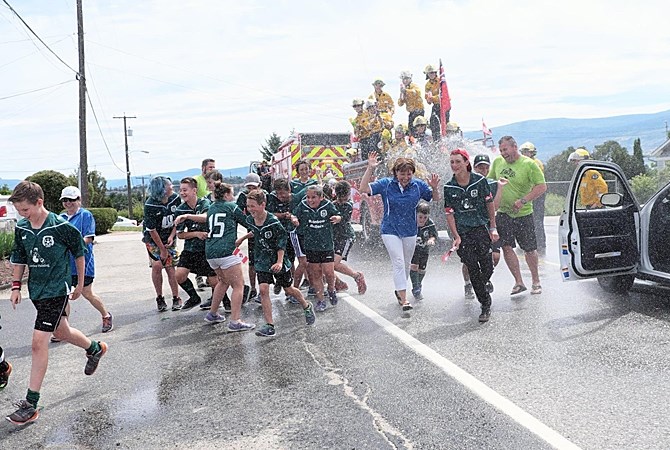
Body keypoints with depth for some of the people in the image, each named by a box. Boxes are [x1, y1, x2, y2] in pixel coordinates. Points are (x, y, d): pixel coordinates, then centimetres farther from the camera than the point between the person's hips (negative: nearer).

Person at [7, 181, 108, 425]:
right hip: (36, 289, 7)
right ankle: (95, 348, 54)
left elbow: (79, 252, -4)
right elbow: (19, 258, 12)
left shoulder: (61, 227, -18)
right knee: (61, 332, 23)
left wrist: (80, 283, 4)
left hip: (56, 290, -7)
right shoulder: (21, 228, -1)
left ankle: (31, 404, -5)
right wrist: (16, 286, 7)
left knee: (39, 342, -12)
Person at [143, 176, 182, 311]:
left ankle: (176, 299, 8)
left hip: (169, 239, 3)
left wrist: (172, 236, -11)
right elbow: (152, 230, -18)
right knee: (157, 265, -14)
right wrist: (162, 249, -13)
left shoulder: (175, 198, -12)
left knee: (170, 268, -3)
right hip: (153, 240, -3)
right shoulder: (150, 205, -25)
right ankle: (159, 298, 1)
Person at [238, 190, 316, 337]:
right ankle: (269, 326, -7)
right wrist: (242, 238, 21)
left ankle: (307, 307, 40)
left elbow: (282, 243, -16)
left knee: (288, 289, 11)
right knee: (263, 289, -11)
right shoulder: (250, 220, -7)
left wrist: (279, 262, -22)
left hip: (277, 260, -4)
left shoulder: (273, 222, -24)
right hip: (262, 260, 4)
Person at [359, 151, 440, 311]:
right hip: (390, 230, -3)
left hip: (410, 231, 3)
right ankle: (403, 299, -12)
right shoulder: (386, 184, -11)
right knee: (398, 263, -13)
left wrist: (434, 188, -18)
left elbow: (435, 199, 4)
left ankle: (399, 290, 39)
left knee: (406, 265, 16)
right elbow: (363, 189, -18)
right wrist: (370, 169, -28)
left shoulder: (418, 185, -5)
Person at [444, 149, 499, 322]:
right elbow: (449, 214, 1)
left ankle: (481, 287, 26)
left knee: (487, 267, -7)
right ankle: (485, 305, 7)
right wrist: (456, 236, -6)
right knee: (472, 269, -3)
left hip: (481, 228, 0)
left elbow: (490, 204, 6)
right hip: (462, 232, 1)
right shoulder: (448, 187, 0)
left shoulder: (480, 180, -2)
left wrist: (493, 228, 3)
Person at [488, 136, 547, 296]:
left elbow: (542, 187, -12)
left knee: (530, 249, 5)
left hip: (523, 214, -4)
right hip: (503, 213, 4)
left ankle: (536, 282, 22)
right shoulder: (497, 162, 6)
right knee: (506, 247, -4)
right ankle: (519, 283, 5)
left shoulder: (529, 164, -9)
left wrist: (523, 201, -20)